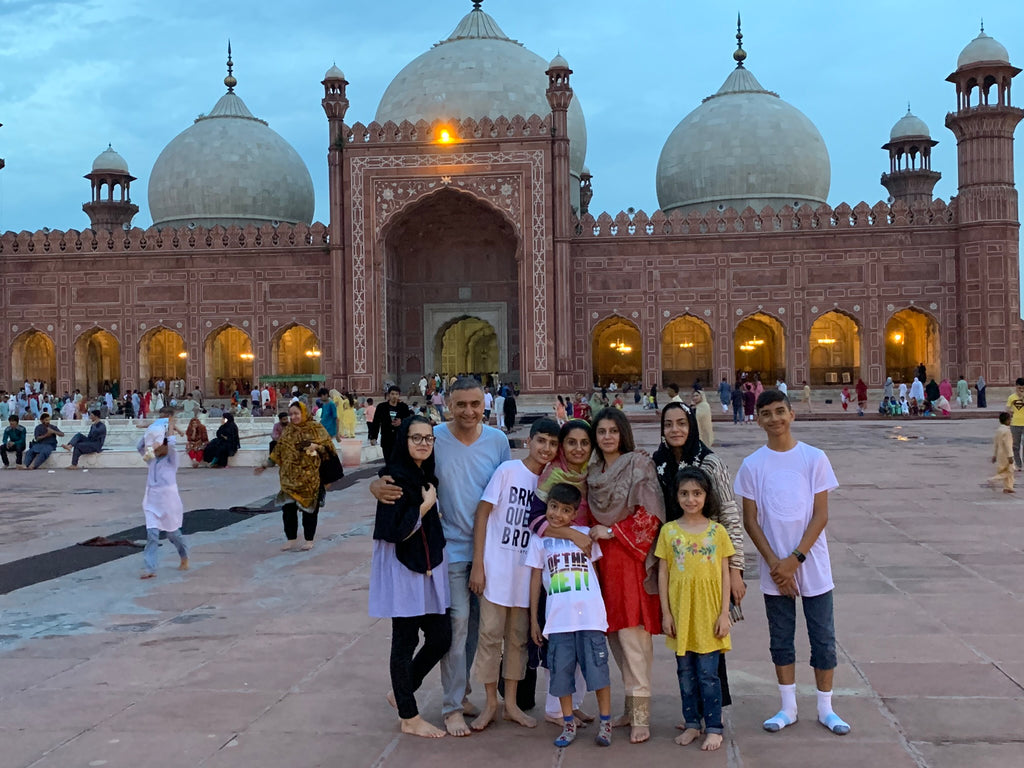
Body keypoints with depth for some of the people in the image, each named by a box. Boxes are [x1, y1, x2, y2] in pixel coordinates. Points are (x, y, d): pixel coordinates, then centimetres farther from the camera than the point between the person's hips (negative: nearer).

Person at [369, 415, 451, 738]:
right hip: (402, 569, -8)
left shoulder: (427, 476, 10)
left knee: (441, 637, 8)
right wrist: (427, 504, -14)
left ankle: (401, 692, 29)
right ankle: (409, 718, 16)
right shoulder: (396, 478, -14)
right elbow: (396, 531, -20)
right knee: (406, 641, 3)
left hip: (429, 566, 8)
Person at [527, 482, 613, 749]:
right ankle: (568, 724, 19)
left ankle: (605, 722, 12)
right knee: (561, 671, 5)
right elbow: (536, 580, 10)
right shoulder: (539, 540, 9)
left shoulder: (586, 535, 9)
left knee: (597, 666, 0)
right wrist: (533, 619, 9)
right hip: (558, 619, 1)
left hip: (590, 615, 0)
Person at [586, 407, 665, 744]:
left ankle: (640, 715, -3)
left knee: (631, 635, -9)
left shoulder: (640, 465, -5)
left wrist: (611, 532, -9)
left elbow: (650, 515, -10)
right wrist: (592, 534, 9)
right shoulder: (592, 472, 13)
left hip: (632, 559, -6)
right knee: (615, 634, 6)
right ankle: (632, 706, 17)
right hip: (604, 560, 6)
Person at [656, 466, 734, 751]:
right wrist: (666, 613, -1)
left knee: (708, 673, 1)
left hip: (708, 613, -2)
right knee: (685, 672, 11)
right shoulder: (669, 531, 1)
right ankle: (692, 723, 24)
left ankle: (713, 728, 13)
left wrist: (724, 613, -3)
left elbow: (725, 574, 1)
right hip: (680, 612, 2)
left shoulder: (717, 531, -1)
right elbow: (662, 573, 2)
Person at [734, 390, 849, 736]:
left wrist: (795, 559, -13)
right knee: (781, 639, 10)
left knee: (823, 638, 5)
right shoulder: (752, 465, -1)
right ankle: (788, 707, 23)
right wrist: (775, 563, -10)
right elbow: (750, 520, -1)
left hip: (813, 565, -1)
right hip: (775, 568, 1)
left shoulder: (814, 458, -4)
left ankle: (825, 708, 20)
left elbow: (821, 515, -5)